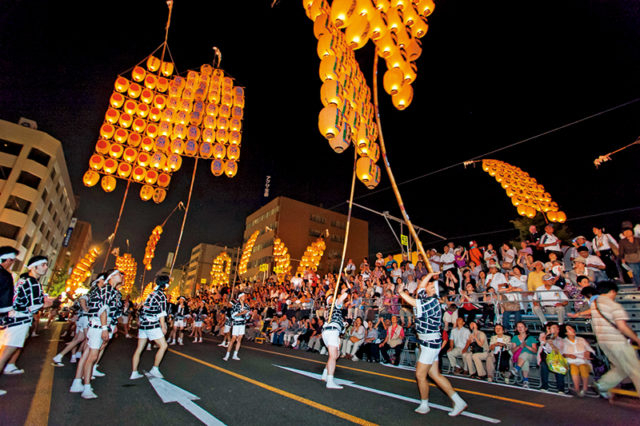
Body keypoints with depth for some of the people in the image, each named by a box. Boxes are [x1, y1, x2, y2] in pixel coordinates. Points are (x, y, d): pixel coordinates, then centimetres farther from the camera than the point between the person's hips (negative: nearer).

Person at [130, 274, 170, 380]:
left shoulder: (152, 293, 14)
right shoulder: (161, 295, -11)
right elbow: (161, 312, -14)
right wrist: (163, 326, -9)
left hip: (143, 324, 9)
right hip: (152, 325, -9)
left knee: (139, 349, 12)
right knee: (163, 346, -2)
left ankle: (134, 373, 17)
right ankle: (155, 369, 2)